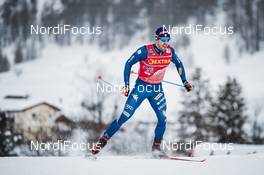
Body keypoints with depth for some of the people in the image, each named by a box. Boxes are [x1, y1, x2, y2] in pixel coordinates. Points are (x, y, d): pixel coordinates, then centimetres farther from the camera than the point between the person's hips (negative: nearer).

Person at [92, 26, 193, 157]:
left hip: (157, 89, 4)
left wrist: (185, 82, 13)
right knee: (125, 116, -7)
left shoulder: (170, 51, -6)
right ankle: (103, 141, 3)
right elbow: (128, 64, -14)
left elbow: (179, 64, 14)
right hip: (141, 87, -4)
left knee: (163, 119, -9)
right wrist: (126, 85, -18)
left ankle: (156, 147, 9)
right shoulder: (146, 51, -20)